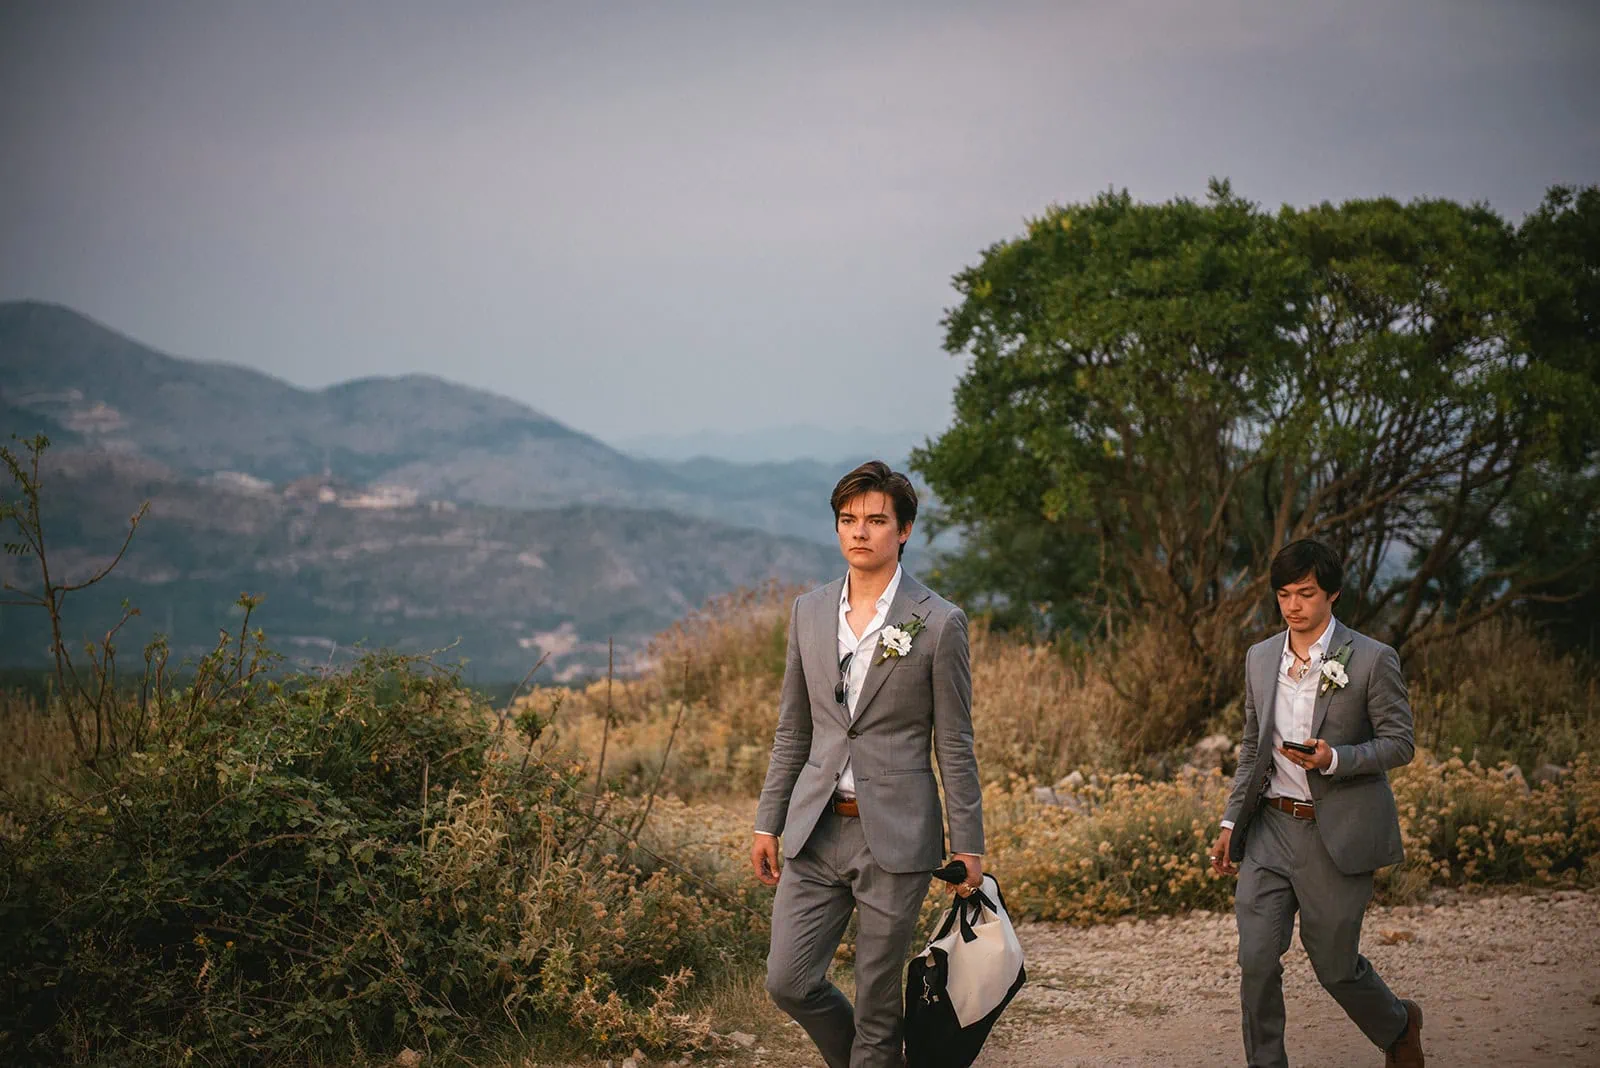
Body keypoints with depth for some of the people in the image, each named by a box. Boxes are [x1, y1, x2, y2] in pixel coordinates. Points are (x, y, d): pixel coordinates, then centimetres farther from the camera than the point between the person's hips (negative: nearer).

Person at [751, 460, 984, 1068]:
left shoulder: (938, 623, -5)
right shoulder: (809, 613, 8)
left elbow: (954, 744, -2)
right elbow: (792, 731, 14)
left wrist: (967, 844, -3)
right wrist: (768, 823, 11)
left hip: (894, 835, -4)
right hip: (816, 830, 4)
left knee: (878, 1000, 2)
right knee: (788, 982, 1)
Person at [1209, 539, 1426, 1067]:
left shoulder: (1373, 659, -8)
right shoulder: (1260, 658, 8)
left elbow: (1399, 743, -7)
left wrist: (1333, 759, -22)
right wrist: (1232, 821, 12)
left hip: (1337, 834, -4)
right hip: (1271, 827, 4)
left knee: (1335, 965, 6)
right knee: (1256, 961, -3)